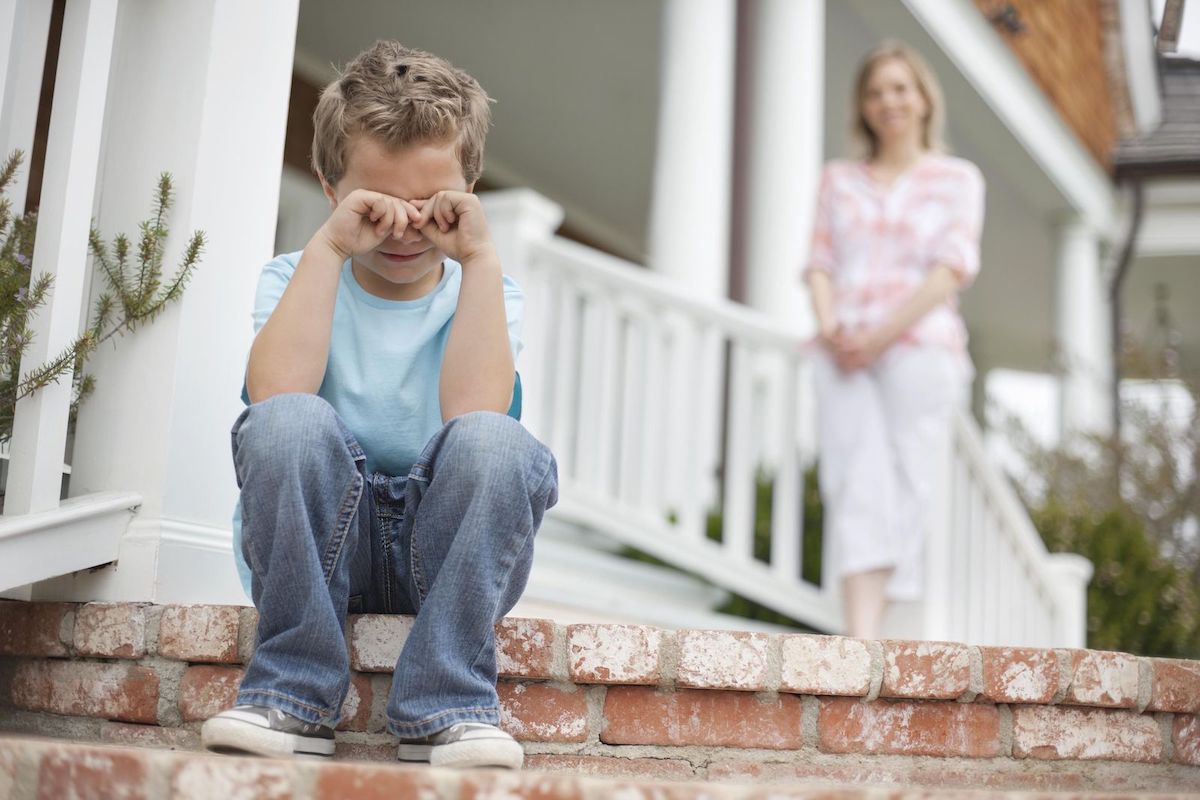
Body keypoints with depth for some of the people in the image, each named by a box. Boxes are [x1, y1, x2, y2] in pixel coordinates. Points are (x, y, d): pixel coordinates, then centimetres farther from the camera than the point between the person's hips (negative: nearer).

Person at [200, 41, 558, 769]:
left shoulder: (485, 292, 3)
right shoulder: (295, 280, 3)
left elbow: (472, 413, -20)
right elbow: (273, 399, -21)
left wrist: (480, 255, -17)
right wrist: (328, 246, -17)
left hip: (446, 549, 0)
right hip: (323, 544, 0)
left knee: (494, 441, -30)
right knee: (288, 423, -29)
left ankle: (448, 707, -24)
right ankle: (295, 696, -20)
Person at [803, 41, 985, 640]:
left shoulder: (957, 179, 12)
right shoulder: (839, 179, 21)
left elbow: (953, 268, 0)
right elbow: (820, 263, 14)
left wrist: (881, 334, -12)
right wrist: (829, 325, -8)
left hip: (918, 348, -1)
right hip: (844, 358, 2)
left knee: (903, 490, -8)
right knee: (855, 487, -13)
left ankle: (865, 639, -4)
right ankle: (861, 640, -21)